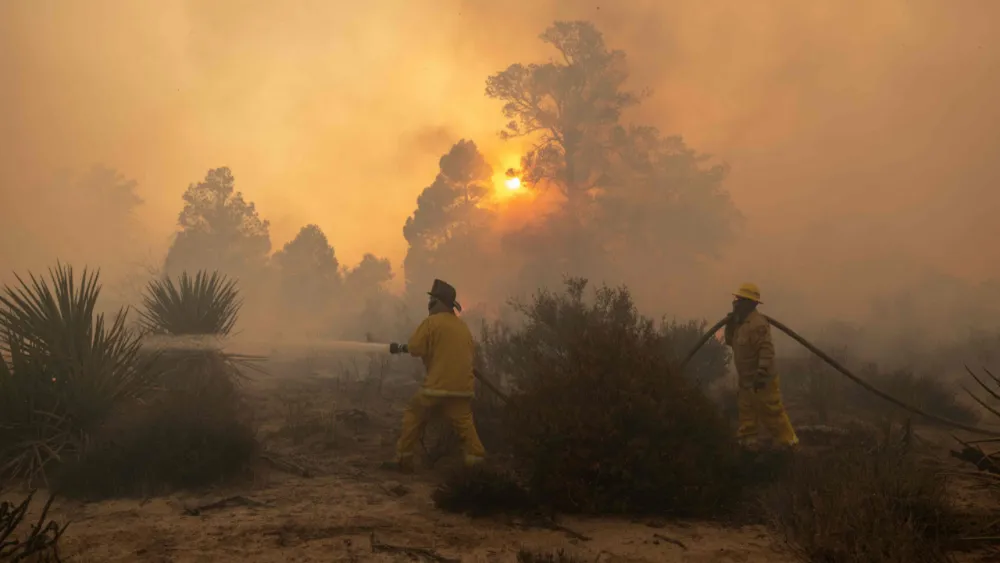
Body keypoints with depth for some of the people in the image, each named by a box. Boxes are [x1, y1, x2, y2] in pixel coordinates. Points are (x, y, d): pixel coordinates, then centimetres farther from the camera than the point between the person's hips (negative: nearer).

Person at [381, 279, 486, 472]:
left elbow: (415, 348, -9)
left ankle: (403, 460, 14)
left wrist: (401, 347, 13)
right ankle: (477, 463, -7)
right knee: (465, 424, 5)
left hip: (437, 385, -5)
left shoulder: (432, 322, -5)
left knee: (413, 417, 11)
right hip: (462, 387, 5)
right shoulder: (463, 326, 14)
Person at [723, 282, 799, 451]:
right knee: (746, 415, 15)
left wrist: (761, 373, -35)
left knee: (772, 415, -1)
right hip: (747, 381, 10)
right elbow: (730, 342, 17)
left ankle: (790, 444, 10)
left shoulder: (757, 323, -22)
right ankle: (747, 444, 24)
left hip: (762, 381, -10)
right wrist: (730, 324, 2)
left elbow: (767, 350, -28)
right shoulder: (742, 322, 10)